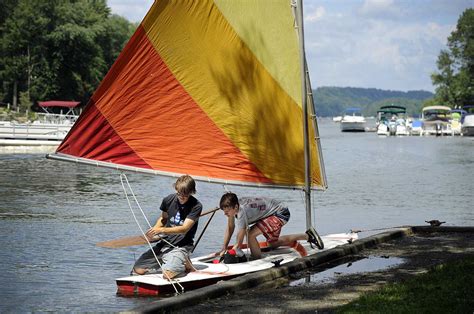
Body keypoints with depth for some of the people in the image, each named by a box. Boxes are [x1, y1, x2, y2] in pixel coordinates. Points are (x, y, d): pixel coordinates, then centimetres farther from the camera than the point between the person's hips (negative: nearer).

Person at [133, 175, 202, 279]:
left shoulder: (196, 206, -12)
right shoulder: (169, 200, 3)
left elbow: (184, 229, -19)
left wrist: (161, 230, -29)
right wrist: (155, 229, -1)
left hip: (181, 246, -6)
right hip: (165, 243, 6)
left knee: (168, 274, -30)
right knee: (138, 270, -5)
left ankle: (185, 264, 3)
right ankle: (168, 262, 15)